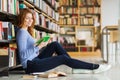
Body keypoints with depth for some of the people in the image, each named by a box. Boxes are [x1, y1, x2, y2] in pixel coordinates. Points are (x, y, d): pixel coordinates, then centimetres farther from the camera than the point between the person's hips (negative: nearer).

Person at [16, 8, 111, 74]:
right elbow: (23, 55, -22)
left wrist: (42, 45, 5)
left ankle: (74, 65, 4)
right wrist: (39, 47, -27)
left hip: (35, 60, 9)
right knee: (63, 58, -11)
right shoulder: (22, 32, -14)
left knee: (55, 44, 5)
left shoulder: (26, 31, 15)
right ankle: (95, 67, -6)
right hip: (31, 65, -9)